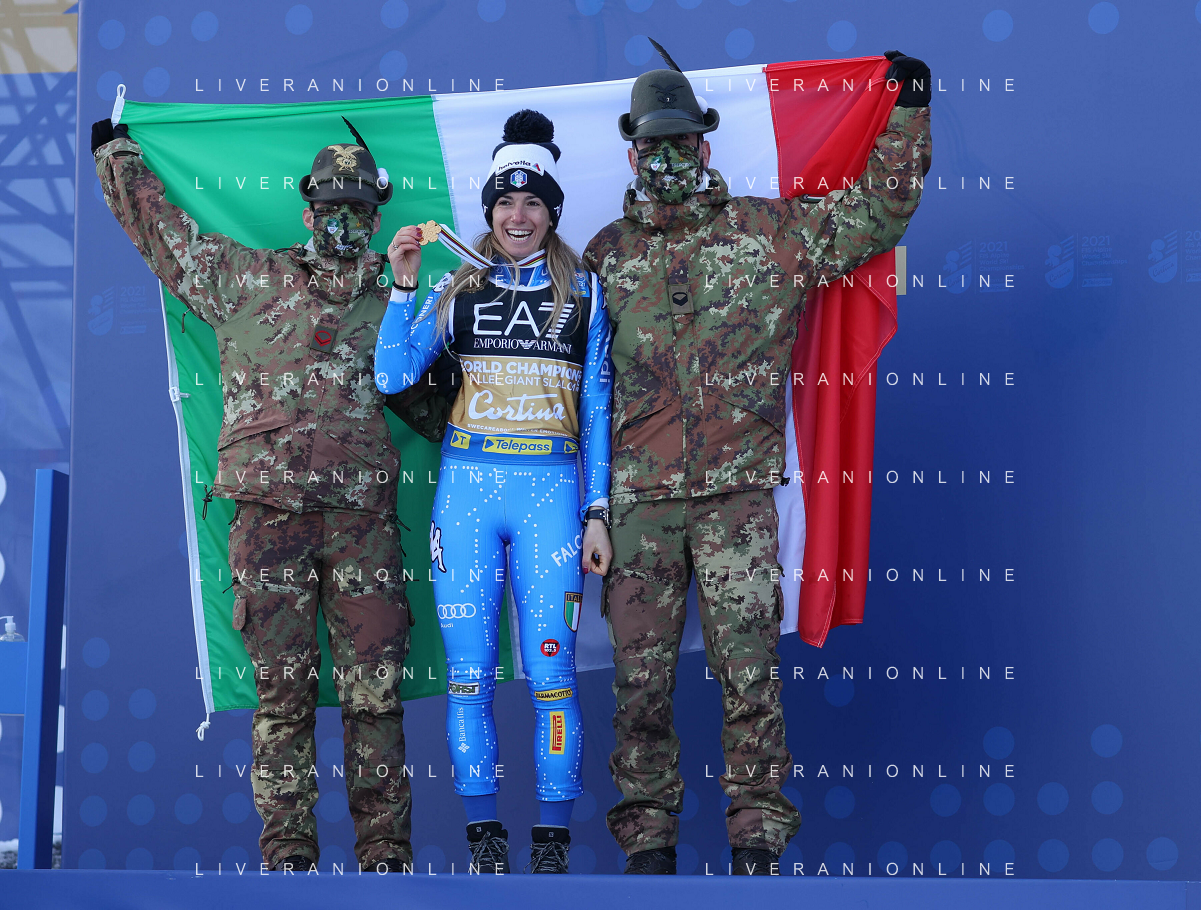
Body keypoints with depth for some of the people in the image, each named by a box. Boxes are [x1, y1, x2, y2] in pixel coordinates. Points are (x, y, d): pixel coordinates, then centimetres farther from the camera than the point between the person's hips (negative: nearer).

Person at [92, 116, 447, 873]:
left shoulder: (388, 310, 16)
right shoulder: (247, 279, 11)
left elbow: (425, 402, 27)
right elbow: (158, 221, 19)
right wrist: (113, 145, 25)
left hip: (363, 511, 1)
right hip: (270, 507, -1)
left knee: (374, 687, -1)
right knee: (283, 688, 0)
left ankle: (385, 847, 6)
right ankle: (288, 849, 6)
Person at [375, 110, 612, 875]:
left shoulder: (583, 292, 9)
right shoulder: (459, 289, 10)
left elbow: (597, 407, 9)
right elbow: (392, 376, 1)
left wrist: (597, 512, 3)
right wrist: (404, 284, -7)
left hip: (551, 489, -1)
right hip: (467, 488, 1)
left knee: (550, 672, -3)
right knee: (468, 670, 2)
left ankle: (554, 832, 8)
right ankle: (482, 824, 15)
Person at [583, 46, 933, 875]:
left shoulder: (768, 231, 7)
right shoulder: (607, 255, 11)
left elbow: (878, 214, 12)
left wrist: (908, 113, 6)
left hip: (738, 494, -1)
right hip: (639, 499, 1)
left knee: (749, 672, -1)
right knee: (640, 677, 4)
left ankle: (756, 840, 10)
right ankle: (648, 836, 16)